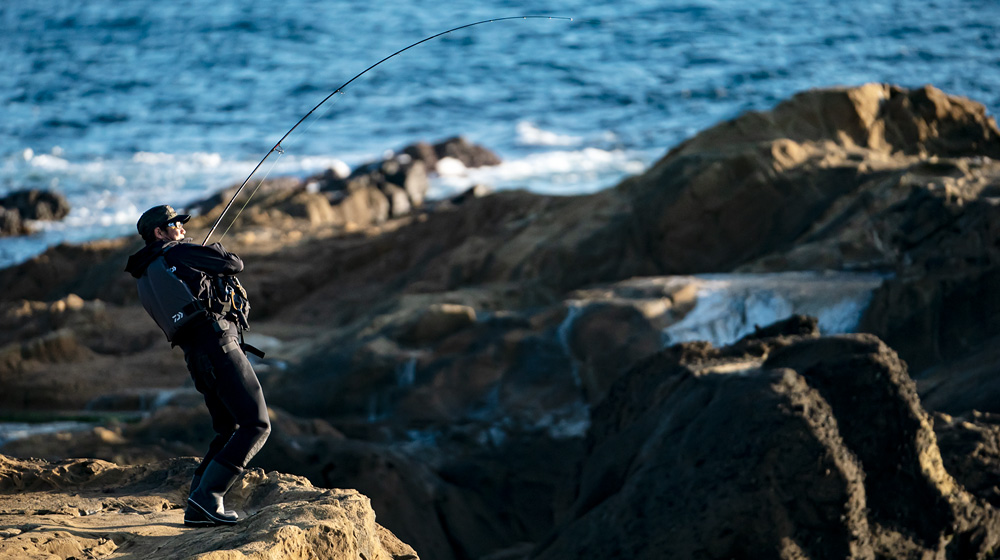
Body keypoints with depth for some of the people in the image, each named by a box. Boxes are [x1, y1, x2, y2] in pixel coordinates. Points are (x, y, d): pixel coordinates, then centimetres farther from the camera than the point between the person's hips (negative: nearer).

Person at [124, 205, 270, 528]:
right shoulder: (177, 253, 2)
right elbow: (234, 265, 5)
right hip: (217, 341, -9)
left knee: (228, 431, 18)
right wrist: (220, 252, 27)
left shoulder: (144, 279, 23)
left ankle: (198, 510, 11)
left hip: (196, 356, 9)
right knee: (256, 425, -11)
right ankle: (207, 495, -17)